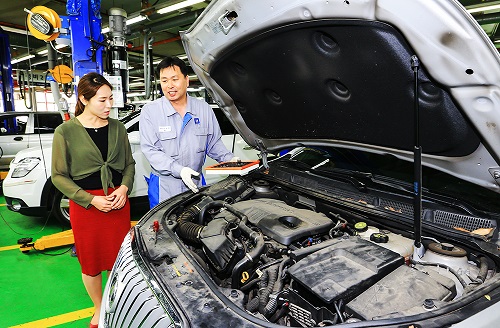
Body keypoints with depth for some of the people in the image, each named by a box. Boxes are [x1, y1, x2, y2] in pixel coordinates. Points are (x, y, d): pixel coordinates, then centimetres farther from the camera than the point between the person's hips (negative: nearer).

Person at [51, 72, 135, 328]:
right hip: (85, 204, -2)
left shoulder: (117, 127, 3)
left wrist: (124, 187, -8)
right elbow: (59, 176, -5)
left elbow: (129, 163, 11)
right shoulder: (65, 131, -8)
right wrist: (91, 200, -15)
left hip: (118, 200, 3)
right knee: (91, 261, 12)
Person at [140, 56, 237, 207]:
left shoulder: (204, 109, 2)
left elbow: (214, 143, 9)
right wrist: (178, 170, -26)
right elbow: (150, 150, -14)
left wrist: (229, 159, -10)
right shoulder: (150, 111, -7)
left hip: (196, 184, 3)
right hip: (163, 187, -2)